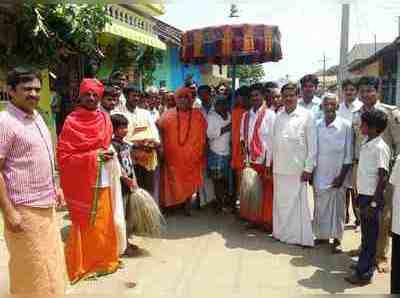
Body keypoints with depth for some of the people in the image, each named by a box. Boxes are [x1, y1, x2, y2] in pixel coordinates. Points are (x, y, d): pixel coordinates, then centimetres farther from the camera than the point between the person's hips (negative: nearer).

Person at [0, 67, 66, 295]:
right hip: (24, 208, -8)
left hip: (47, 205, 8)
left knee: (50, 262, 21)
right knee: (32, 268, 5)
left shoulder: (37, 117, 10)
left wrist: (54, 186, 17)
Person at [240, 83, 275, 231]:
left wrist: (269, 164, -12)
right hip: (250, 160, 4)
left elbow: (272, 140, -8)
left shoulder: (269, 115, -5)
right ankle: (253, 219, 23)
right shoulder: (246, 116, 9)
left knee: (266, 192, 4)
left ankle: (267, 222, 17)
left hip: (265, 160, -4)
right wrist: (245, 157, 2)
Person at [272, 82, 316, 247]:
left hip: (297, 168, -4)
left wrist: (308, 168, -9)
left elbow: (312, 144, -5)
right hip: (279, 167, 4)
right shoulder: (278, 117, 10)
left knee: (297, 202, -1)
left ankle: (302, 238, 11)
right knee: (280, 201, 10)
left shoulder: (306, 116, -3)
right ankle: (281, 233, 24)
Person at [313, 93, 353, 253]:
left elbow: (348, 154, -5)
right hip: (319, 174, 3)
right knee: (320, 207, 11)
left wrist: (342, 176, -9)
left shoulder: (345, 125, -7)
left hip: (337, 175, -3)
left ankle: (337, 238, 20)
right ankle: (321, 234, 27)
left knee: (337, 208, 6)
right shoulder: (316, 125, 2)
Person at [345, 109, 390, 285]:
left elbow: (383, 177, -18)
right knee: (365, 233, 18)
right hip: (363, 193, 8)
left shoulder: (380, 147, -17)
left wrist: (374, 203, -19)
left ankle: (365, 273, 11)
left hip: (372, 196, -8)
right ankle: (364, 264, 31)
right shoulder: (366, 143, 9)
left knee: (370, 235, 1)